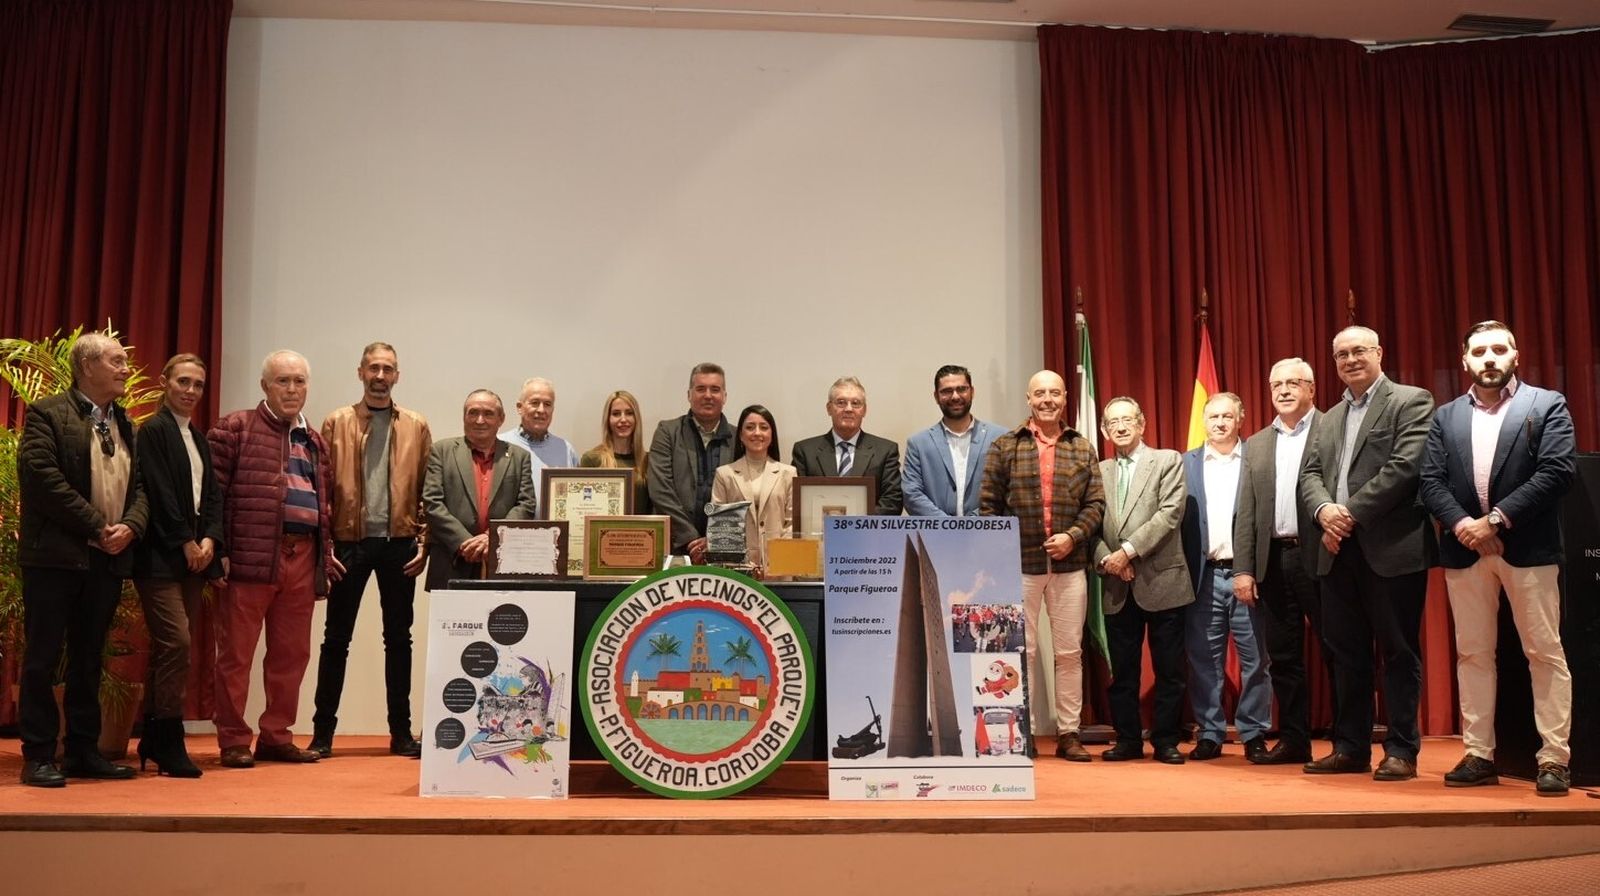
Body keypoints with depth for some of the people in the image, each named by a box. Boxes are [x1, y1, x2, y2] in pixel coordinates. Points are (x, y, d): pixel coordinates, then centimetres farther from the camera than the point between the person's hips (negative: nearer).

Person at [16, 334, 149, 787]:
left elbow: (140, 485, 12)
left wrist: (130, 526, -8)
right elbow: (41, 476, -15)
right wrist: (97, 526, -15)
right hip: (56, 556, -6)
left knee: (89, 659, 12)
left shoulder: (125, 423, 16)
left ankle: (83, 750, 19)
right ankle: (38, 756, 6)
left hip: (108, 558, 6)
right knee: (43, 658, 0)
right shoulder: (47, 414, -4)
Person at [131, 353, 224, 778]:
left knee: (166, 647, 10)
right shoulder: (153, 430, -5)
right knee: (176, 641, -12)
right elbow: (160, 493, -12)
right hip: (162, 555, -7)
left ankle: (153, 739, 16)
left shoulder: (199, 437, 18)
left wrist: (209, 540, -2)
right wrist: (187, 543, -12)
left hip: (195, 553, 8)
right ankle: (170, 746, -7)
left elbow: (212, 494, 13)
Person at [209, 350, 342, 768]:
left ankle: (276, 736, 20)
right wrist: (218, 548, -11)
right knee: (236, 651, 1)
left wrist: (325, 550, 14)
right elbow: (213, 490, -5)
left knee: (292, 652, 9)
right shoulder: (236, 428, 1)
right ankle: (233, 740, 10)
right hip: (250, 555, -6)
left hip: (302, 557, 6)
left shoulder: (315, 442, 20)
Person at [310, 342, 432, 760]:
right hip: (350, 542, -1)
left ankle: (401, 732, 14)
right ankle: (323, 732, 13)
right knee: (336, 638, 5)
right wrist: (324, 543, -6)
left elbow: (426, 489, 5)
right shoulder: (336, 423, 4)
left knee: (399, 639, 7)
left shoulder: (416, 427, 7)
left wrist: (424, 542, -3)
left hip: (399, 544, 1)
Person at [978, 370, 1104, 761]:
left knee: (1069, 651, 7)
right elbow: (989, 504, 2)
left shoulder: (1082, 448, 10)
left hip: (1069, 565, 2)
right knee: (1021, 650, 3)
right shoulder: (1004, 446, 4)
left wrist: (1073, 535, -9)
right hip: (1019, 566, -2)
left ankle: (1069, 733, 15)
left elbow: (1096, 502, 7)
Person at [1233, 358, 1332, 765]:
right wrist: (1243, 569, 5)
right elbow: (1245, 512, 11)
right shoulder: (1256, 444, 14)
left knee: (1336, 653, 1)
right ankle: (1293, 740, 18)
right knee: (1282, 656, 9)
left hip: (1320, 556, -5)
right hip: (1273, 560, 5)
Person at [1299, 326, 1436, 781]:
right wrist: (1324, 509, -10)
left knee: (1399, 651, 0)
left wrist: (1352, 512, -15)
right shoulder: (1330, 418, 20)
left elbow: (1406, 466, -13)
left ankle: (1402, 751, 8)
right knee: (1345, 652, 9)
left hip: (1391, 548, -6)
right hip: (1339, 550, 6)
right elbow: (1310, 473, 12)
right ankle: (1350, 747, 17)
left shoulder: (1411, 402, -1)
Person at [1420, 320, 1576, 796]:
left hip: (1527, 547, -3)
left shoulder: (1548, 405, 3)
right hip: (1465, 548, 4)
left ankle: (1554, 759, 4)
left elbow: (1557, 471, -9)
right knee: (1473, 654, 6)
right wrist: (1461, 524, -13)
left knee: (1545, 653, 0)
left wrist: (1497, 519, -15)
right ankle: (1479, 755, 13)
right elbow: (1430, 481, 5)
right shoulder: (1446, 417, 13)